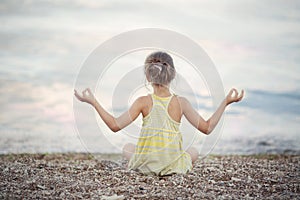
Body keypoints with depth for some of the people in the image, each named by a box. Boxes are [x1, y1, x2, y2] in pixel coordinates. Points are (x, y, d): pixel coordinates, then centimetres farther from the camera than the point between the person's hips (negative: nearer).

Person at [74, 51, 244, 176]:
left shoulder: (144, 102, -11)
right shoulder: (181, 102, -9)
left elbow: (115, 125, -10)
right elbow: (207, 128, -5)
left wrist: (93, 101, -4)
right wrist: (226, 102, 2)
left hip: (146, 164, 0)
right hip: (174, 165, 0)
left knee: (127, 148, 33)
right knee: (193, 151, 33)